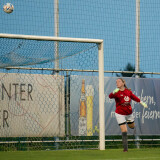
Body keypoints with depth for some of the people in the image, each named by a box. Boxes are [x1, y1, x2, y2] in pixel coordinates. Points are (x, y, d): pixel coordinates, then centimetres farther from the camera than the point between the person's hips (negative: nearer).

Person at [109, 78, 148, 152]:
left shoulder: (128, 91, -4)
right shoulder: (117, 92, -16)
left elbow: (134, 97, 14)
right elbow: (110, 96, -37)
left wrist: (142, 103, 19)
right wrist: (114, 92, -58)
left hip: (129, 113, 4)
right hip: (120, 114, -4)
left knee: (132, 126, 26)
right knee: (124, 131, -10)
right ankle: (125, 148, 0)